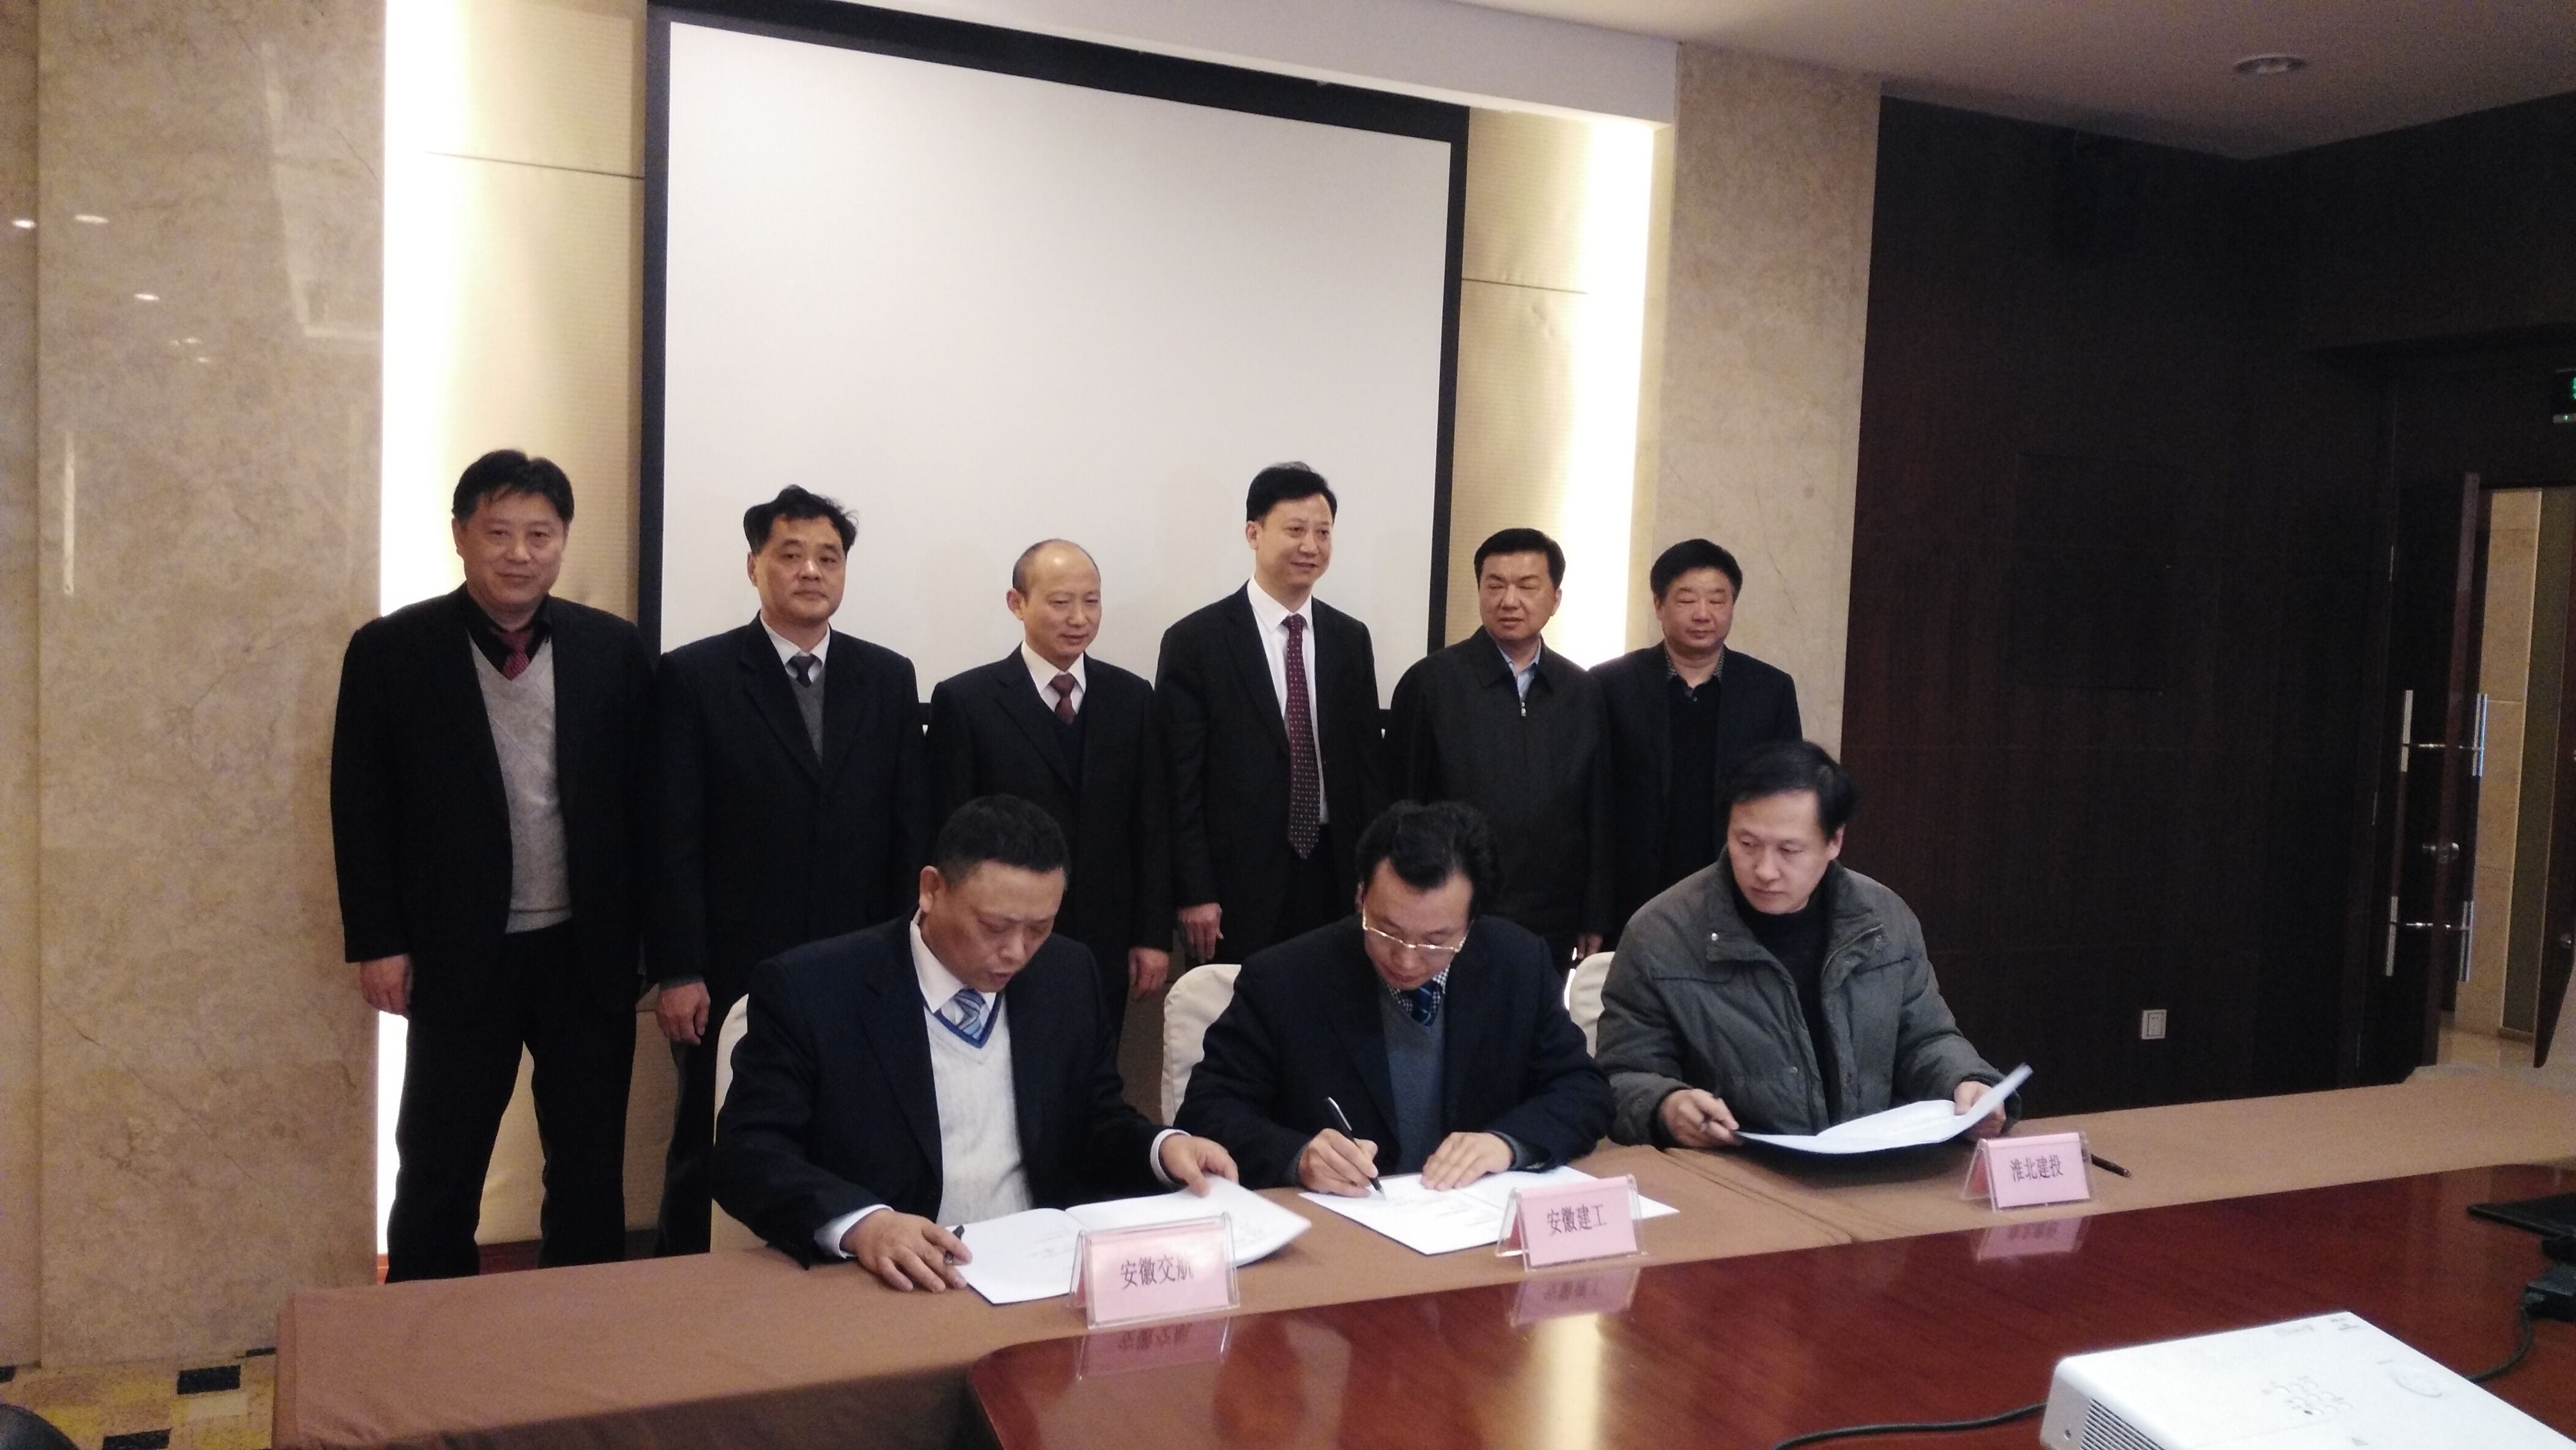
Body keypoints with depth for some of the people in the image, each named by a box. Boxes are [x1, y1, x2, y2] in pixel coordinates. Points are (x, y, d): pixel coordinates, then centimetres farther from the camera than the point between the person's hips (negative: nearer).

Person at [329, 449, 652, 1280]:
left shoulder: (615, 649, 2)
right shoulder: (392, 650, -2)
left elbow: (643, 801, 4)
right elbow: (363, 809, -1)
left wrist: (649, 938, 2)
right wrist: (378, 943, -5)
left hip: (591, 950, 2)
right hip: (459, 954, -1)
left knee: (591, 1173, 11)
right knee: (438, 1173, 10)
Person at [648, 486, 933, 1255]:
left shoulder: (889, 678, 8)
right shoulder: (694, 677, -1)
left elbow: (911, 830, 8)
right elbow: (674, 838, -4)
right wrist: (678, 972, -9)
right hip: (733, 971, -2)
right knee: (709, 1154, 9)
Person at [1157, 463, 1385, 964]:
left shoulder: (1350, 639, 9)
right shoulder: (1195, 641, -6)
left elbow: (1367, 760, 11)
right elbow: (1181, 782, -7)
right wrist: (1194, 894, -11)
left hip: (1334, 877, 4)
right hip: (1238, 883, -4)